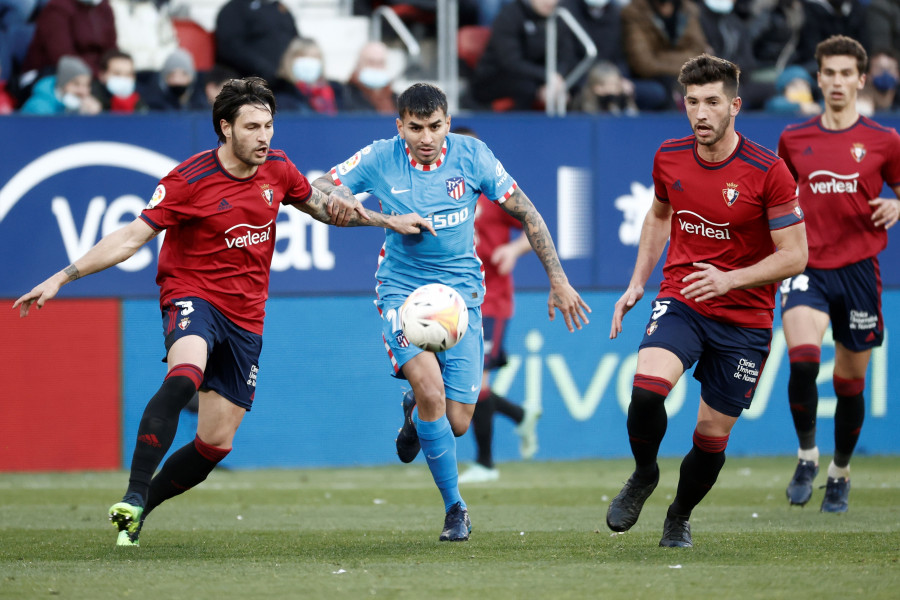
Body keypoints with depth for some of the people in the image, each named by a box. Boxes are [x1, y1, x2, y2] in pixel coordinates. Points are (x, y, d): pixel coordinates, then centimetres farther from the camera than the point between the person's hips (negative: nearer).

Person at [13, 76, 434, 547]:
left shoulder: (277, 169, 2)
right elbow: (130, 238, -13)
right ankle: (133, 498, -37)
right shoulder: (190, 180, -13)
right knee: (183, 377, -38)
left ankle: (140, 509, 20)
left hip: (246, 318, 5)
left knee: (217, 443, 0)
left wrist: (388, 221, 17)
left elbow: (322, 207, 23)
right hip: (193, 296, -5)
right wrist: (60, 278, -20)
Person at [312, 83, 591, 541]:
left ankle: (415, 414, 36)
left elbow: (525, 213, 1)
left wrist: (558, 281, 1)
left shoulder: (471, 156, -7)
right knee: (428, 383, -28)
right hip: (402, 291, -1)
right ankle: (454, 507, -12)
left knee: (457, 422, -4)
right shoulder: (380, 159, -9)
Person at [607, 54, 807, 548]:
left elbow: (794, 256, -13)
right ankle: (643, 475, 2)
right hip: (680, 300, 2)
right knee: (647, 387, -27)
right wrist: (637, 282, 12)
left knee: (712, 437, 2)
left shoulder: (768, 171, -15)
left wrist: (729, 279, -25)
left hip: (743, 318, -2)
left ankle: (679, 515, 32)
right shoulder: (669, 158, -1)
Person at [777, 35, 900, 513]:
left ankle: (840, 474, 27)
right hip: (806, 267, 0)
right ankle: (807, 456, -5)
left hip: (858, 268, 0)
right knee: (802, 359, -24)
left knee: (850, 380, 7)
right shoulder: (793, 139, 7)